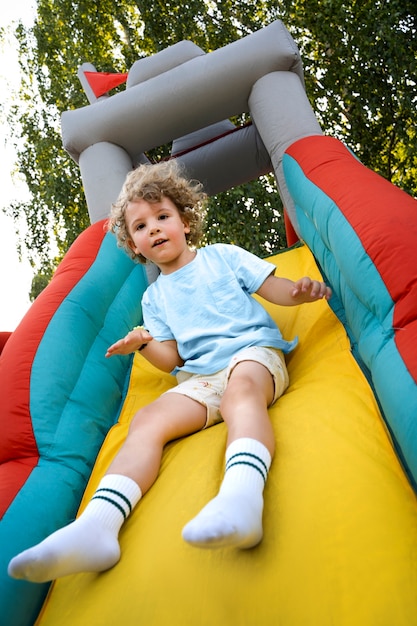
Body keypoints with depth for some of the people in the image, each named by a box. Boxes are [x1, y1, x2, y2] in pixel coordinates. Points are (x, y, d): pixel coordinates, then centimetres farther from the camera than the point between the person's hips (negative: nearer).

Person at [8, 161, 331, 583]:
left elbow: (275, 289, 11)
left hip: (253, 351, -3)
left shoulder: (221, 256, 16)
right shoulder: (155, 296, 23)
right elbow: (171, 359, 16)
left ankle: (242, 495, -63)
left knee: (240, 389, -38)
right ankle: (96, 525, -35)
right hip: (200, 377, 3)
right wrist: (143, 343, -6)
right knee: (146, 420, -22)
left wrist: (300, 291, -13)